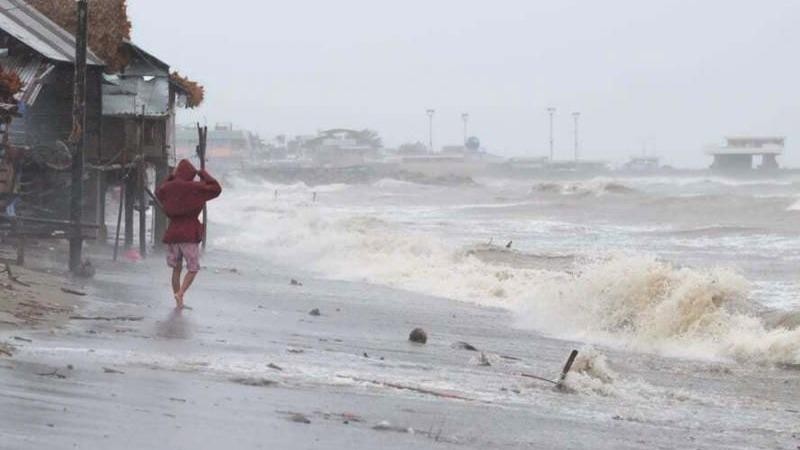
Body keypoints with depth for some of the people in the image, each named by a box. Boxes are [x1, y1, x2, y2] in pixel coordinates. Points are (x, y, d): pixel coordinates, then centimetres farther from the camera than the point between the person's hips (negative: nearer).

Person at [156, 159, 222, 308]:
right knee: (193, 268, 5)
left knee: (176, 268, 14)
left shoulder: (169, 187, 3)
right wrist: (204, 175, 3)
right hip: (190, 234, -4)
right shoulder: (194, 187, -11)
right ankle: (180, 293, -16)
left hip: (172, 233, 4)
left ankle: (178, 301, 15)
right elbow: (216, 189, -8)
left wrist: (171, 177, 22)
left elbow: (159, 192, 27)